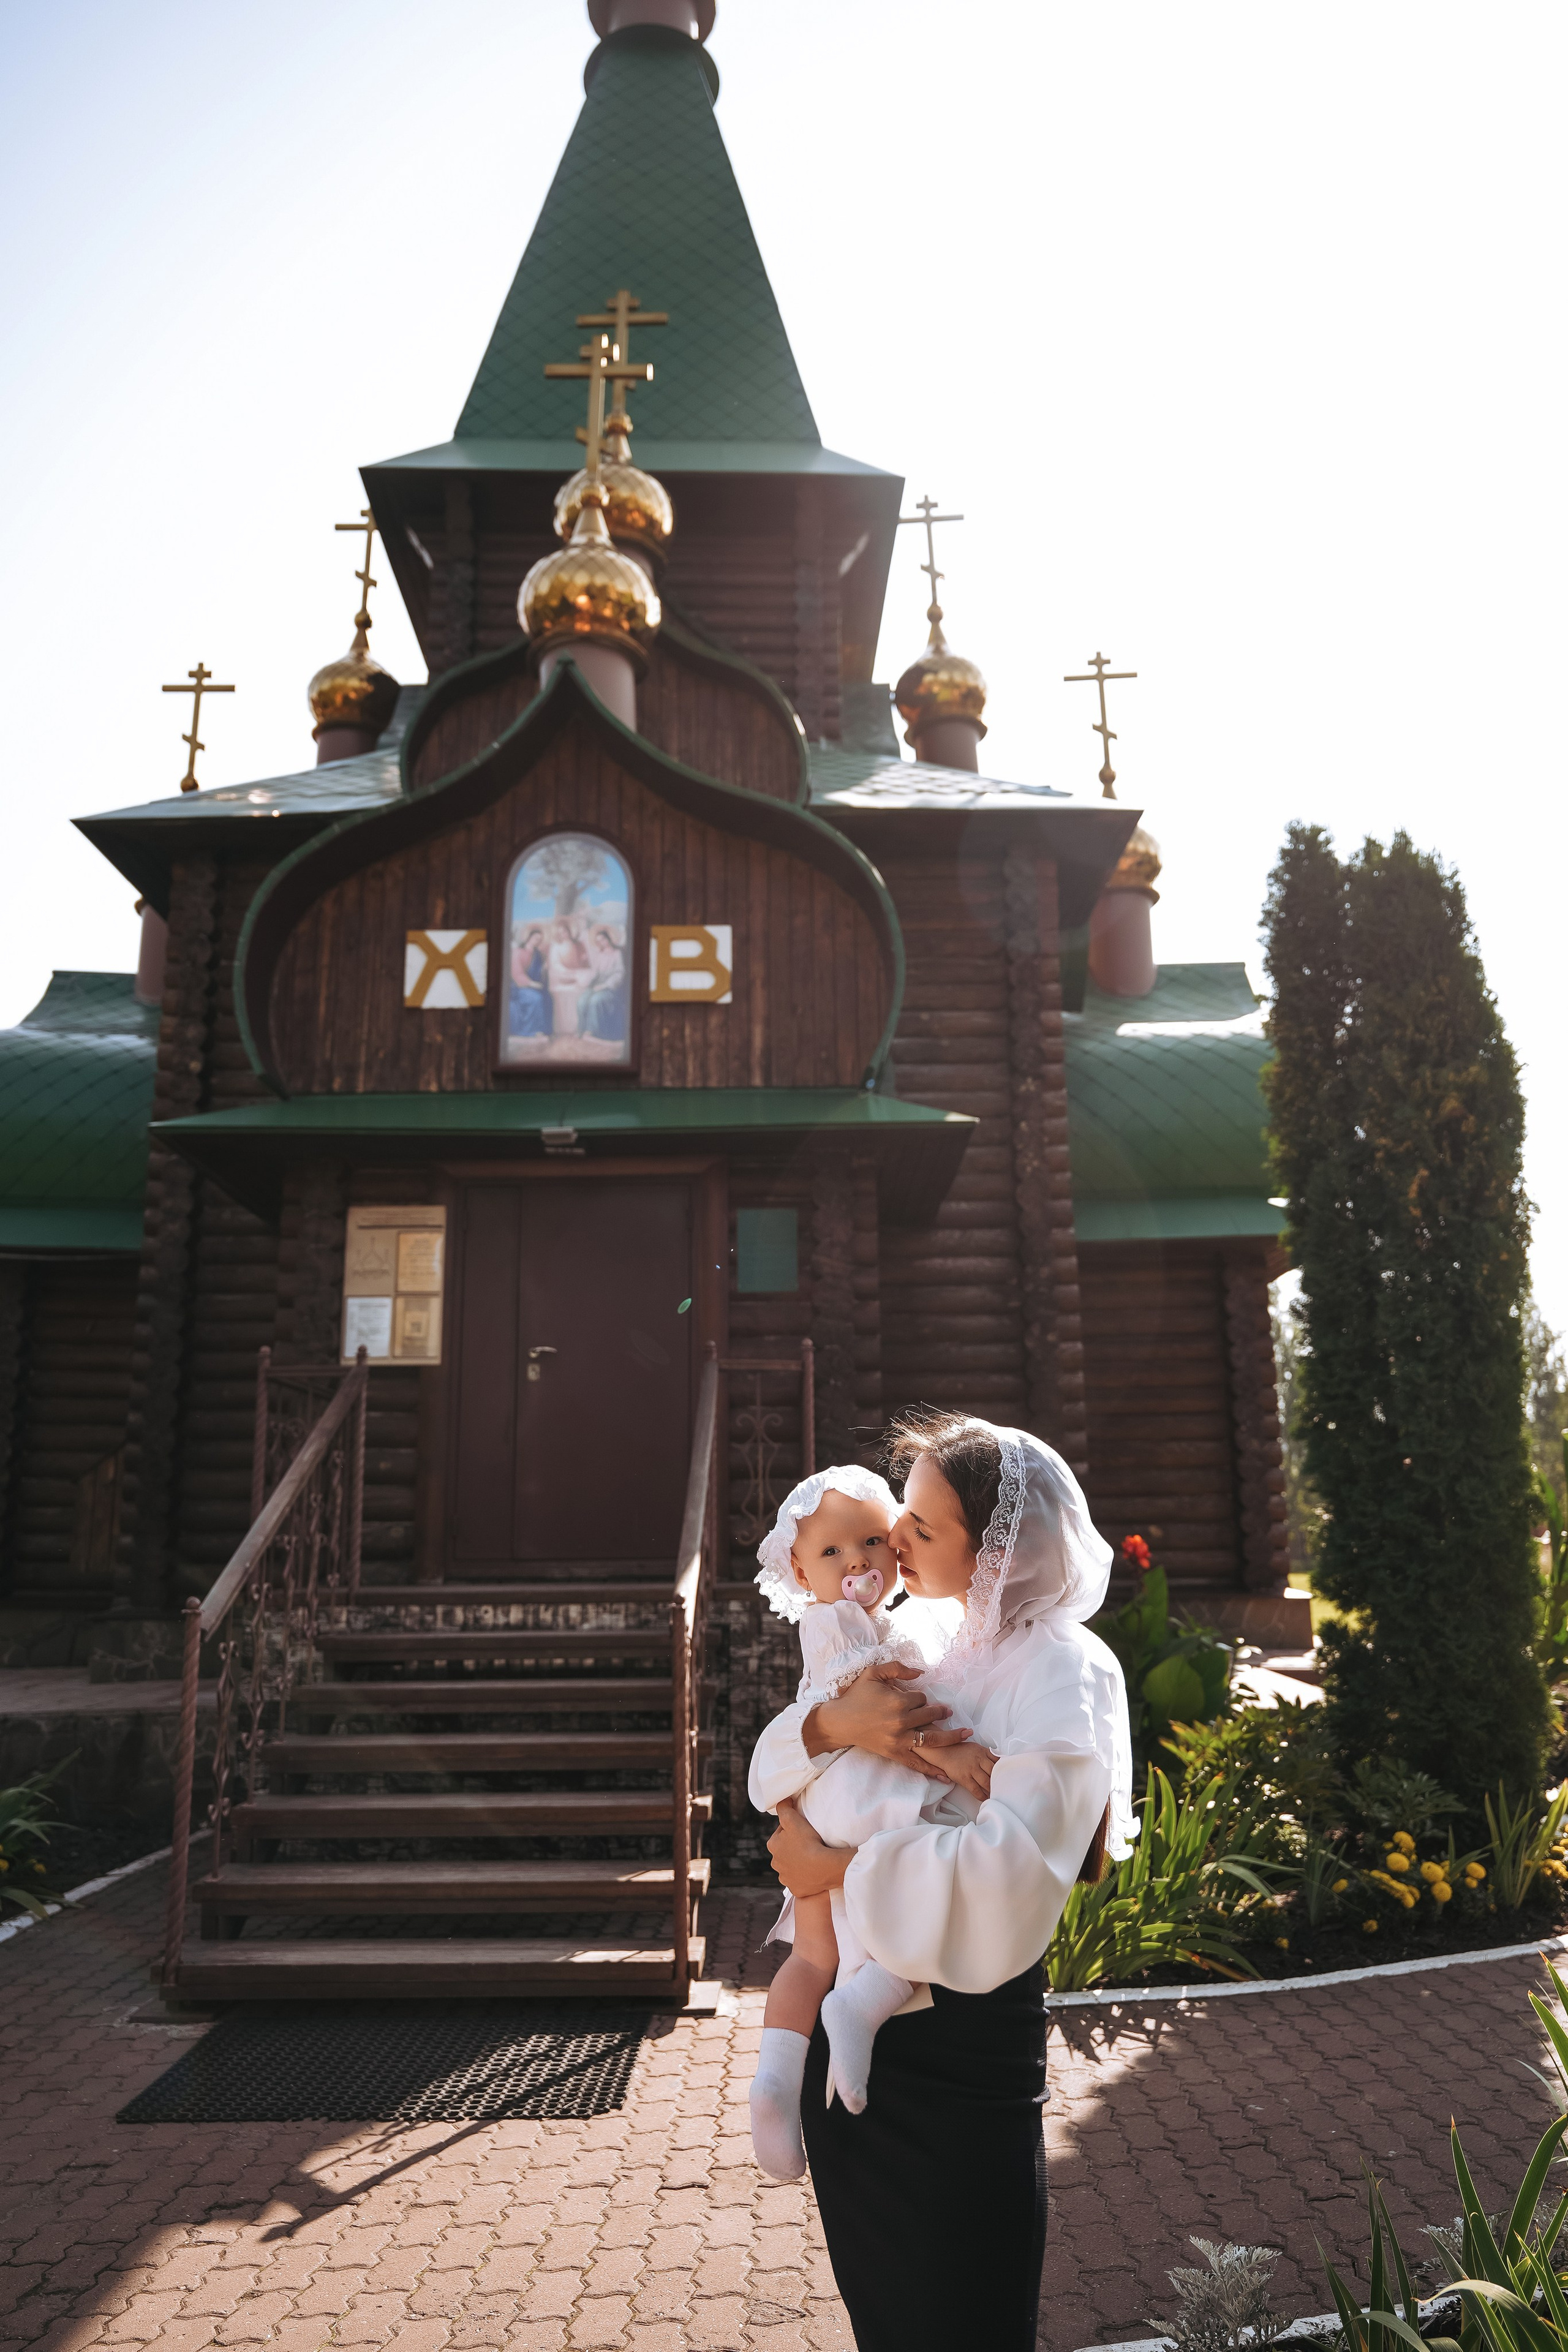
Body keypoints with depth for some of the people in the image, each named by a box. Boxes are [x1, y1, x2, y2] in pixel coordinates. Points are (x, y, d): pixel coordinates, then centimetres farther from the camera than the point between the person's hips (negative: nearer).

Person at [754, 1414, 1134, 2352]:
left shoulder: (1064, 1669, -17)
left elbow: (1012, 1867, -31)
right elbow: (773, 1773, 4)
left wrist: (838, 1864, -20)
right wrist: (831, 1722, -19)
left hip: (965, 2041, -6)